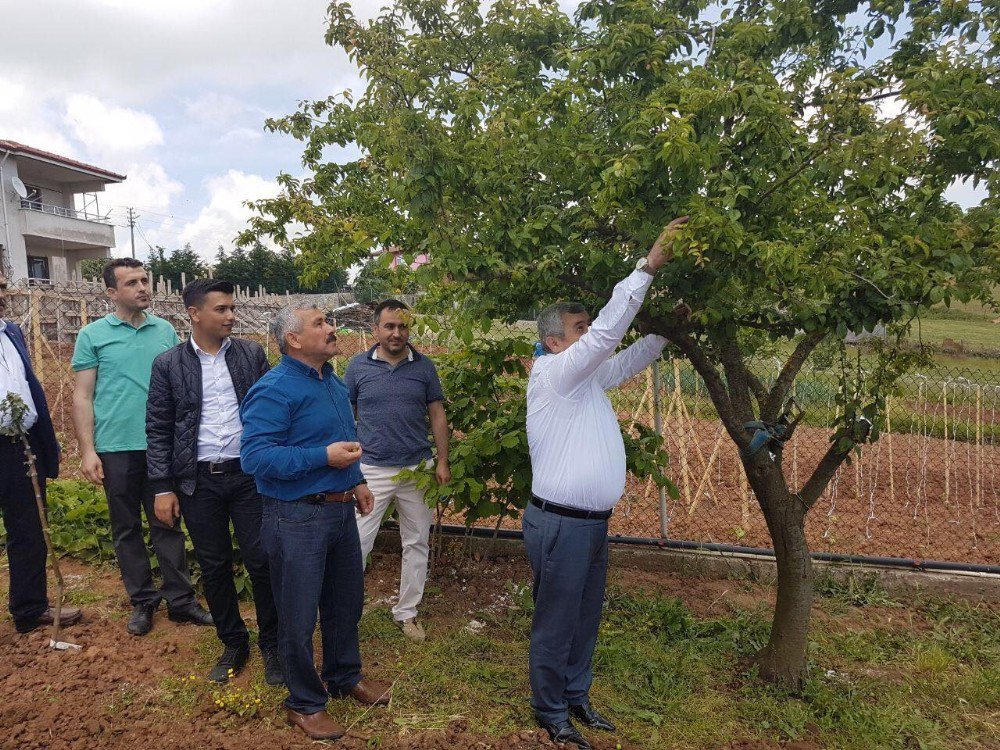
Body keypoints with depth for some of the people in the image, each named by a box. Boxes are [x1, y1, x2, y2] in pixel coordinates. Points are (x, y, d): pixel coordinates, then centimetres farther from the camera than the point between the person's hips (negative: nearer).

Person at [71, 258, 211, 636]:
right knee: (126, 529, 10)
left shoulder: (165, 331, 7)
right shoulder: (93, 335, 0)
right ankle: (142, 601, 23)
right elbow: (83, 396, -1)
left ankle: (180, 600, 15)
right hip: (116, 449, -1)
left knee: (167, 525, 6)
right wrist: (87, 450, -7)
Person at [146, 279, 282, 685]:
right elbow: (158, 429, 1)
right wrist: (163, 487, -2)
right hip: (198, 482, 1)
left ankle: (272, 646, 21)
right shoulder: (168, 364, 0)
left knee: (262, 562, 3)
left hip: (249, 474, 0)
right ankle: (233, 644, 30)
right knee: (214, 567, 12)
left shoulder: (252, 354, 1)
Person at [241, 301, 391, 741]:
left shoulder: (333, 382, 9)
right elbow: (254, 456, -25)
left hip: (339, 510, 8)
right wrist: (324, 457, -26)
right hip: (296, 518, -8)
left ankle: (345, 676, 43)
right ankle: (305, 703, 27)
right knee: (299, 616, 7)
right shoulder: (274, 390, -18)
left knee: (346, 601, 21)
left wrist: (355, 480, 15)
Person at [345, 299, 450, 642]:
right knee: (358, 542, -2)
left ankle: (407, 612, 26)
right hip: (372, 469, -2)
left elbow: (437, 415, 5)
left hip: (417, 468, 2)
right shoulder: (358, 366, -1)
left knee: (417, 543, 11)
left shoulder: (424, 366, 2)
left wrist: (442, 462, 0)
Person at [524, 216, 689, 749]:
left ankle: (576, 697, 36)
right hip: (560, 524, -9)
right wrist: (648, 265, -21)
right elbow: (608, 332, -22)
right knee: (555, 624, 6)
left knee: (585, 619, 19)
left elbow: (626, 359, 27)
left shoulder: (586, 378, 12)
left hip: (592, 523, 9)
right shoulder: (552, 374, -14)